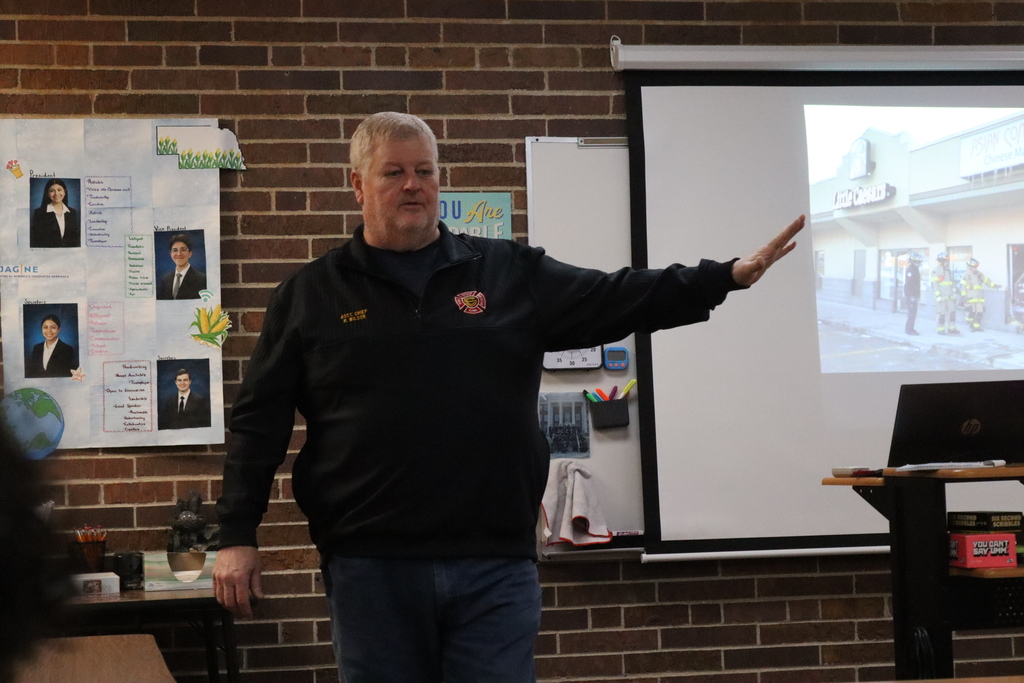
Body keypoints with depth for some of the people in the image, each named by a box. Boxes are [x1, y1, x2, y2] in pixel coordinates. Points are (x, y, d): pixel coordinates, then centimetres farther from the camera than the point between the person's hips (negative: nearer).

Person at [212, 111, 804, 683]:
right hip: (371, 570, -1)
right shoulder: (311, 294, 7)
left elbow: (618, 300, 5)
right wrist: (238, 537, 1)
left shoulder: (511, 273, 10)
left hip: (495, 564, 1)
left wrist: (729, 276, -7)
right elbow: (261, 421, 7)